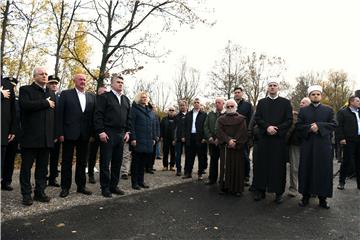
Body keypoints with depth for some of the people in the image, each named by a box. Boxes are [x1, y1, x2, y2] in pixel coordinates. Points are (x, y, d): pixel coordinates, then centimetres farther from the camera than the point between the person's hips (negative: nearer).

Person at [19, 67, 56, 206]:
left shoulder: (51, 93, 17)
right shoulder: (25, 90, 1)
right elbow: (25, 105, -19)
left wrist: (54, 134, 10)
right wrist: (46, 103, -12)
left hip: (47, 138, 5)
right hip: (30, 136, -4)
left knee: (42, 167, 10)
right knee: (26, 167, 5)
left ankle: (40, 192, 19)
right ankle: (26, 194, 14)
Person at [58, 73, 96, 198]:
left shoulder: (91, 96, 10)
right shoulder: (65, 94, 0)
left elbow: (93, 115, 7)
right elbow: (60, 114, -4)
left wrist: (92, 133, 0)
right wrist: (60, 133, -10)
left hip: (85, 134, 3)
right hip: (69, 133, -3)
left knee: (82, 162, 12)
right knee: (67, 162, 6)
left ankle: (81, 186, 23)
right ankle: (65, 187, 17)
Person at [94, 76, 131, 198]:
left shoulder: (126, 100, 17)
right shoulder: (104, 97, -1)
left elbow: (129, 117, 17)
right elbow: (98, 115, -8)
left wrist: (127, 132, 8)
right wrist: (101, 131, -15)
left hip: (121, 135, 6)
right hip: (107, 134, -6)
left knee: (117, 162, 10)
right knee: (105, 162, 1)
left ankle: (114, 186, 21)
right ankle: (105, 188, 11)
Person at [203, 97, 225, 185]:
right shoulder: (210, 114, 12)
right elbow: (206, 126, 8)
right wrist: (210, 137, -4)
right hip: (212, 141, 4)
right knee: (213, 160, 10)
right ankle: (212, 179, 19)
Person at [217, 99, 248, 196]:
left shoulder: (241, 119, 7)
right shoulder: (221, 119, 11)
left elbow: (243, 133, -4)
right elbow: (219, 131, -2)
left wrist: (235, 142, -14)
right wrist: (228, 140, -15)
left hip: (238, 147, -1)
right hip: (224, 147, 1)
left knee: (237, 167, 0)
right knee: (225, 167, 3)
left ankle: (237, 188, 6)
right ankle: (224, 187, 11)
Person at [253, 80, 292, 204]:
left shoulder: (285, 102, 7)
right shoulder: (261, 102, 12)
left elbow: (289, 120, 0)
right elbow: (257, 118, 3)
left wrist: (277, 129, -13)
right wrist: (267, 127, -12)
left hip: (279, 138, -1)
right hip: (264, 137, 2)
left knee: (279, 165, 1)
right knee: (262, 164, 3)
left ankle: (279, 192, 10)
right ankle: (260, 190, 12)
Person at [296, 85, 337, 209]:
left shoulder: (328, 110, 10)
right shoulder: (303, 110, 10)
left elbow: (333, 125, 0)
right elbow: (298, 126, 2)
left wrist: (319, 126, -14)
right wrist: (309, 128, -15)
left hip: (323, 145, 0)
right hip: (307, 145, 0)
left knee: (324, 170, 1)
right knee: (306, 170, 2)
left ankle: (322, 198, 11)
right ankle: (306, 196, 12)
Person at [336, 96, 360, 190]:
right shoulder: (343, 112, -1)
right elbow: (338, 126, -7)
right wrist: (341, 138, -14)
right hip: (349, 140, -5)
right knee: (346, 161, -2)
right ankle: (341, 182, 9)